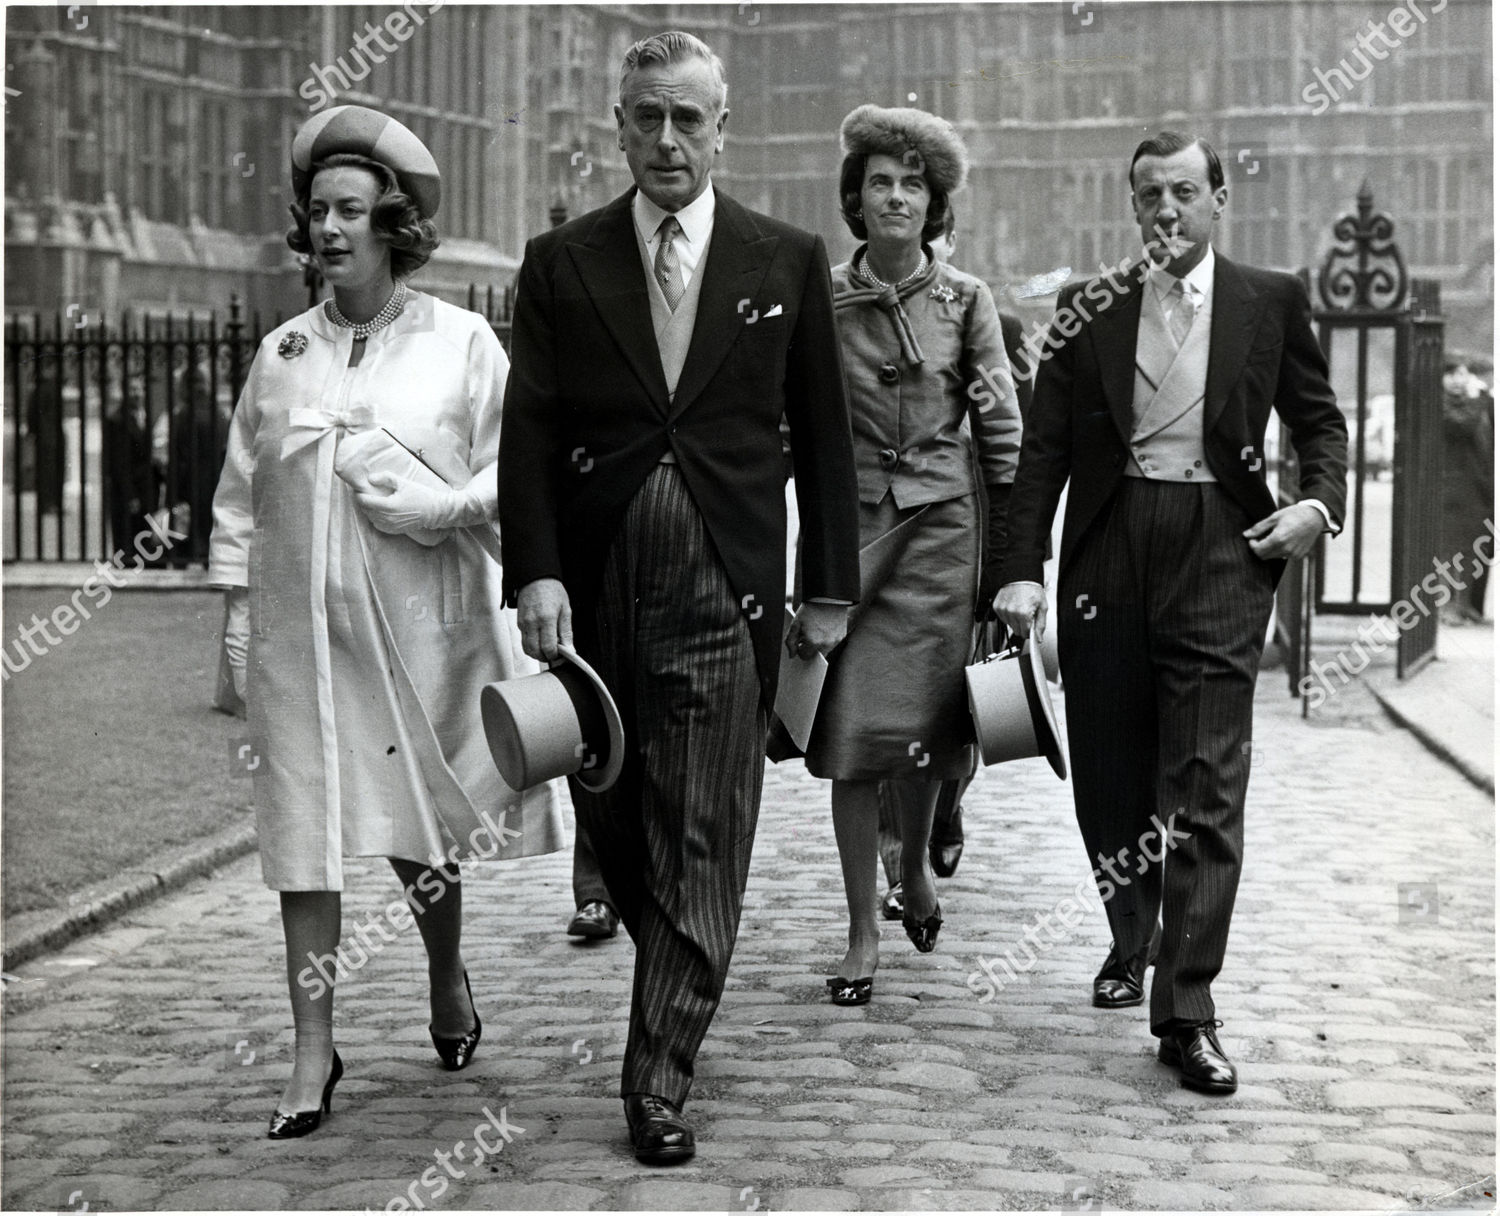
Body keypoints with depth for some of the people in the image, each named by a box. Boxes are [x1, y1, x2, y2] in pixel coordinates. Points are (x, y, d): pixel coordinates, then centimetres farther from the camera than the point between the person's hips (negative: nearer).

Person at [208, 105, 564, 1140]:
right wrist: (237, 606, 7)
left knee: (427, 828, 8)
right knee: (304, 833, -2)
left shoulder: (462, 342, 0)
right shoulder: (283, 353, 8)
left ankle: (447, 977, 37)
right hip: (300, 632, 2)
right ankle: (315, 1052, 5)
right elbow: (241, 494, 12)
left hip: (423, 625, -2)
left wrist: (443, 507, -16)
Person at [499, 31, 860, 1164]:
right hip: (594, 591, 2)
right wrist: (536, 574, -10)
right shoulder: (560, 262, 5)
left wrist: (831, 592, 5)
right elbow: (529, 431, 1)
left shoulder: (789, 260, 4)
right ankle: (674, 986, 37)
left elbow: (823, 433, 7)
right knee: (611, 815, 12)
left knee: (702, 846, -3)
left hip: (727, 597, -1)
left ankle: (661, 1082, 2)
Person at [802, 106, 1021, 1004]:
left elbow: (1002, 432, 5)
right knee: (853, 726, -4)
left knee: (923, 720, 1)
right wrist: (801, 550, 4)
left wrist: (1014, 557, 2)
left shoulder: (965, 299, 3)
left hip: (941, 524, 0)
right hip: (848, 523, 0)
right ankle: (864, 934, 5)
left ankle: (916, 861, 33)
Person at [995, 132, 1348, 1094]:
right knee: (1109, 779, 10)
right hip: (1108, 557, 2)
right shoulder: (1090, 310, 8)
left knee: (1206, 789, -7)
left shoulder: (1272, 303, 6)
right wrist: (1023, 570, -5)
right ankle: (1132, 939, 35)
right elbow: (1045, 448, 5)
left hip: (1221, 556, -2)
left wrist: (1321, 503, -8)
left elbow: (1321, 423, 13)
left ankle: (1187, 1013, -4)